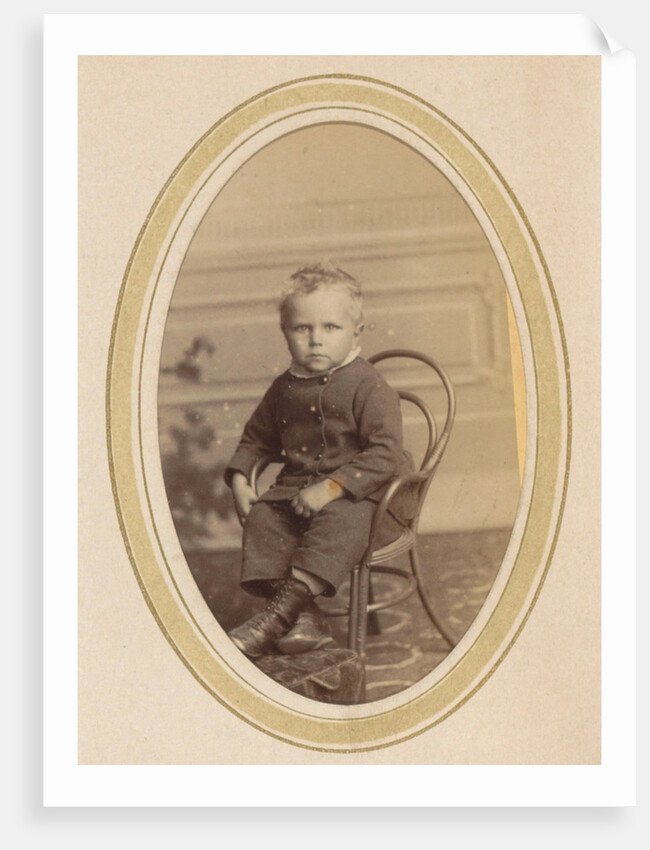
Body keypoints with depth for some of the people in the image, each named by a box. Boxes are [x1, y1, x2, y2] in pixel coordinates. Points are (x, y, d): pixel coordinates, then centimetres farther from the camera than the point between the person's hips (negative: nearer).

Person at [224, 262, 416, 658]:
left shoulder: (368, 387, -10)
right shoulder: (285, 388, 10)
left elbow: (385, 453, -20)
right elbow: (255, 438, 26)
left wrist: (333, 487, -29)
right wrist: (239, 478, 7)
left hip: (365, 495, -6)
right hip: (299, 485, 7)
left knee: (338, 522, -35)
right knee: (263, 518, -18)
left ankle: (279, 613, -41)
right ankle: (305, 617, -27)